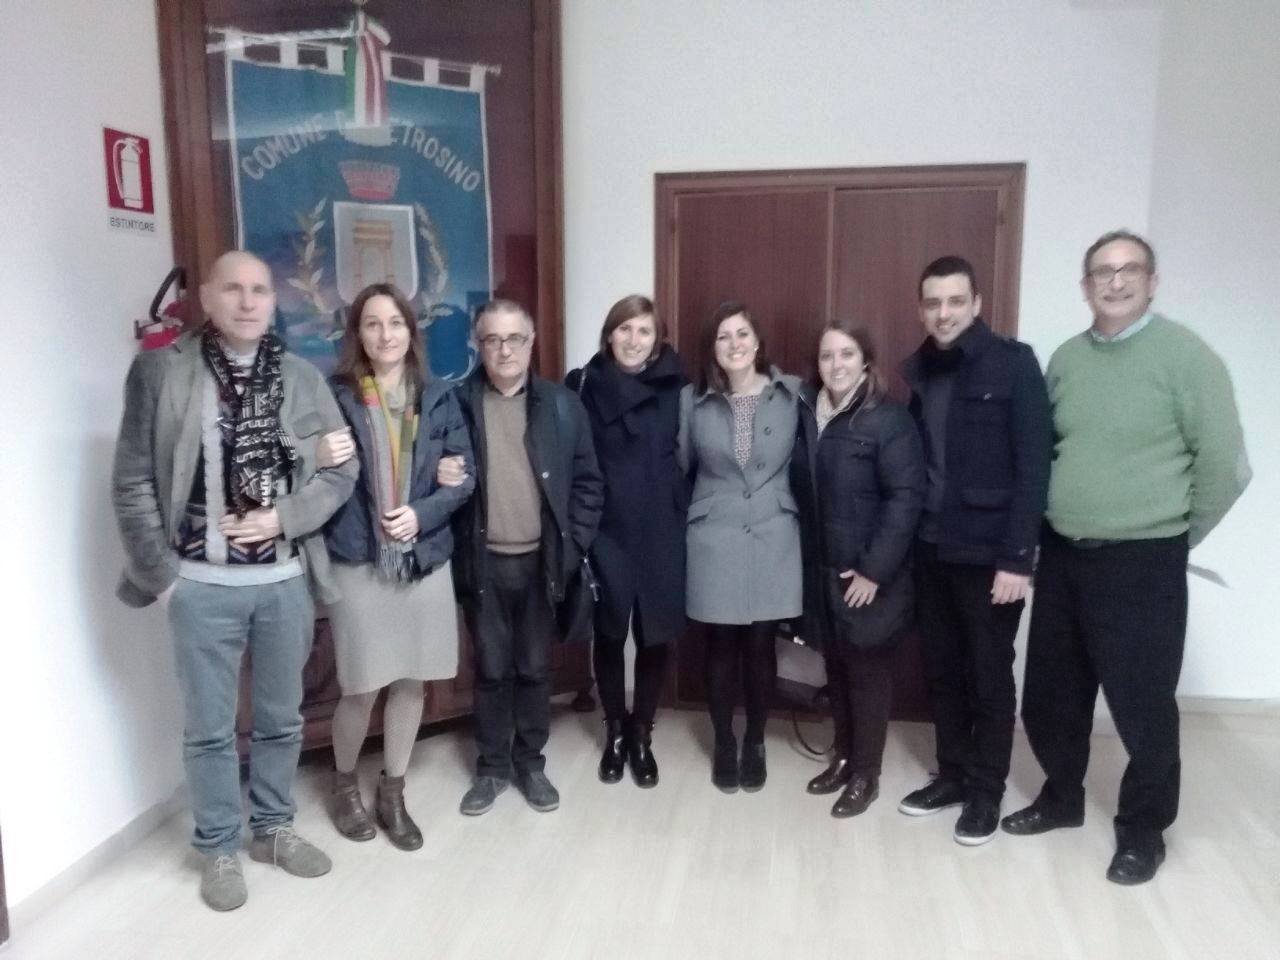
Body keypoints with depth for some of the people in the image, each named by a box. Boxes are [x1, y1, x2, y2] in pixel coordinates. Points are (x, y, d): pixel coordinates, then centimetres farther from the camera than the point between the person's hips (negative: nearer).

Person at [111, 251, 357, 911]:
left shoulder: (302, 379, 2)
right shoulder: (161, 372, -5)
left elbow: (342, 472, 2)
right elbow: (133, 483, -4)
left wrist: (282, 518, -12)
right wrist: (160, 572, -6)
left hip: (285, 579, 3)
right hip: (202, 584, -2)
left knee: (281, 718, 16)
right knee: (209, 727, 11)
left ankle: (273, 827, 36)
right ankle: (218, 847, 30)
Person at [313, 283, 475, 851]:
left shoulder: (438, 398, 3)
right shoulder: (334, 396, -4)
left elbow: (465, 477, 3)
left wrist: (422, 513, -13)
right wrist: (320, 461, -22)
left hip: (426, 559, 3)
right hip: (357, 562, -3)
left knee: (411, 682, 11)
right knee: (361, 688, 4)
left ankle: (392, 794, 31)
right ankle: (344, 783, 32)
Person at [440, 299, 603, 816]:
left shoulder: (562, 404, 1)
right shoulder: (455, 403, -1)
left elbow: (588, 482, 2)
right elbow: (435, 474, 6)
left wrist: (571, 548, -4)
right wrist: (441, 477, -16)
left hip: (540, 561, 1)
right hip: (482, 562, 0)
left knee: (535, 669, 12)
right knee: (491, 670, 11)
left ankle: (530, 763, 29)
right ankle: (492, 766, 27)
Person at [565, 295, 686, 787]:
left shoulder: (674, 389, 1)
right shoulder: (584, 386, -2)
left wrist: (685, 518, -1)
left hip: (661, 533, 1)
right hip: (606, 532, -1)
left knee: (655, 635, 9)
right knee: (609, 633, 11)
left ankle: (642, 734, 28)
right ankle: (615, 731, 30)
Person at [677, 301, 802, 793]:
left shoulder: (792, 394, -3)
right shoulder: (693, 399, -2)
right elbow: (681, 467, 7)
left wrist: (800, 518, 5)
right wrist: (688, 518, 9)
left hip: (773, 540, 0)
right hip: (714, 541, 0)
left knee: (761, 645, 8)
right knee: (721, 645, 9)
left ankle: (755, 742, 28)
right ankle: (723, 742, 28)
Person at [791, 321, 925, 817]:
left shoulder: (889, 420, -11)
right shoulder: (804, 412, 6)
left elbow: (905, 498, -16)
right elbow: (797, 490, 8)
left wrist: (875, 569, -19)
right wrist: (801, 557, 3)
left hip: (867, 574, -5)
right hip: (820, 569, 5)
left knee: (868, 669, 7)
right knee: (836, 666, 16)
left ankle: (866, 773, 21)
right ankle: (843, 757, 33)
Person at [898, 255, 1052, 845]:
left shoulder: (1013, 364, -9)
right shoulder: (921, 371, 7)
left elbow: (1033, 467, -12)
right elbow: (916, 464, 10)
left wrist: (1017, 557, -16)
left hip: (988, 554, -5)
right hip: (931, 552, 5)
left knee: (989, 677, 7)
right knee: (942, 672, 14)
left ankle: (986, 791, 23)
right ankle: (951, 775, 31)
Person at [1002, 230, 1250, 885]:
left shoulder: (1186, 356, -10)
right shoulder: (1065, 359, 5)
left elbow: (1225, 467, -9)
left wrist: (1172, 538, -1)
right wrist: (1060, 526, 11)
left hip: (1141, 564, -5)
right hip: (1061, 554, 5)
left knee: (1142, 706, 6)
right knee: (1049, 696, 15)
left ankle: (1143, 829, 28)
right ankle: (1061, 797, 38)